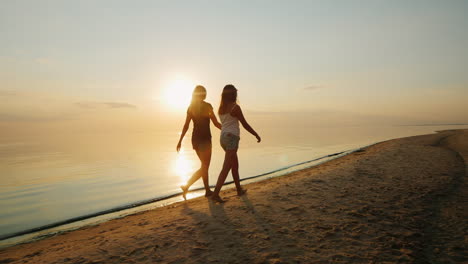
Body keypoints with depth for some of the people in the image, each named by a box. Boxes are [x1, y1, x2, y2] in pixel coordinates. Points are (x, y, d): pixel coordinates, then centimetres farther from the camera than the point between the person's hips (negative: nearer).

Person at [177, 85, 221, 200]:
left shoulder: (190, 107, 6)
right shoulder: (207, 106, -9)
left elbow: (186, 126, 4)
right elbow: (216, 123, -8)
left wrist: (180, 140, 9)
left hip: (195, 138, 7)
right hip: (204, 139, -7)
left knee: (205, 165, 16)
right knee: (204, 167, 2)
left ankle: (208, 190, 15)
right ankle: (186, 186, -2)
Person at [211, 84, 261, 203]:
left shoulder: (221, 108, 10)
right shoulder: (235, 107, -11)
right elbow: (245, 124, -6)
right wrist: (257, 135, 5)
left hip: (223, 137, 8)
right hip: (232, 138, -8)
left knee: (235, 164, 20)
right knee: (226, 168, -7)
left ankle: (239, 190, 31)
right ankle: (215, 194, -10)